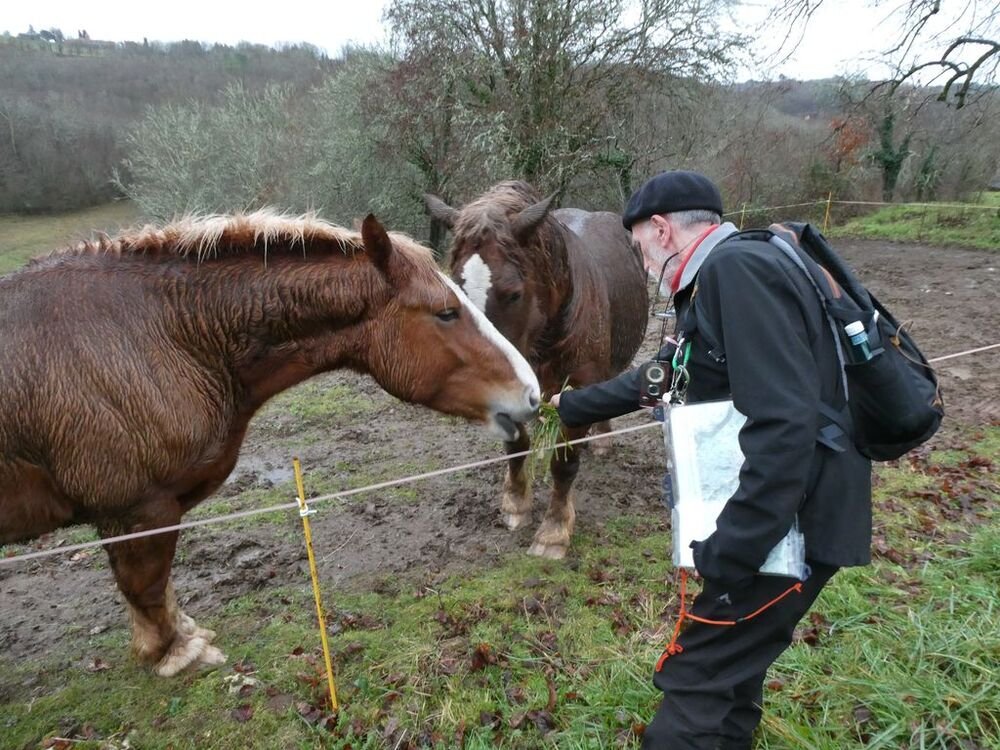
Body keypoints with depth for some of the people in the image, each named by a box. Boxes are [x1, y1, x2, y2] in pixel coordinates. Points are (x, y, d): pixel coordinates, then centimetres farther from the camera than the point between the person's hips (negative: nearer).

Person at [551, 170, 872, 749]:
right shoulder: (721, 278, 14)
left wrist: (726, 556, -25)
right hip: (763, 512, 10)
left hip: (789, 520, -10)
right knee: (730, 657, 24)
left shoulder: (738, 268, -19)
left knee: (696, 677, 0)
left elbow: (784, 425, -28)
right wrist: (572, 406, 36)